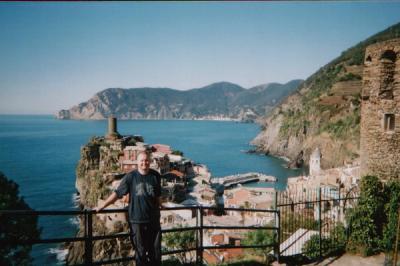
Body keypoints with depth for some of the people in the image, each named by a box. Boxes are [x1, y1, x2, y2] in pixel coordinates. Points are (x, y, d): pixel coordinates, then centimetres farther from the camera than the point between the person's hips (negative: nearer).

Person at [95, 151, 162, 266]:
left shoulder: (155, 176, 0)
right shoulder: (130, 176, -7)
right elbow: (117, 193, -5)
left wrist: (160, 206, 24)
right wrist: (102, 206, -6)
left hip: (153, 219, 2)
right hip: (137, 220, -2)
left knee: (155, 250, 11)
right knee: (140, 251, 9)